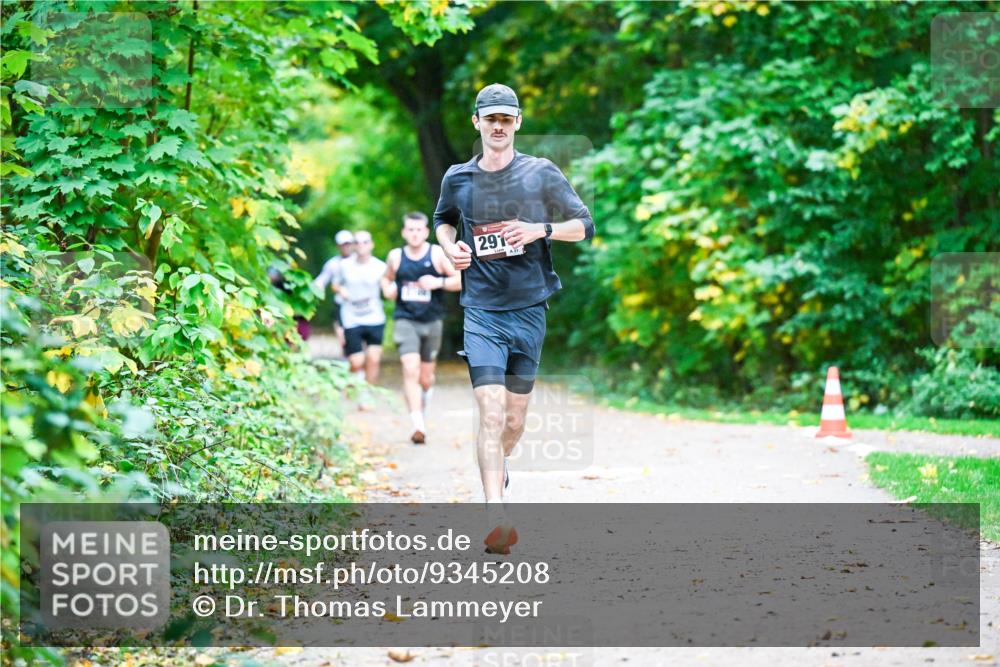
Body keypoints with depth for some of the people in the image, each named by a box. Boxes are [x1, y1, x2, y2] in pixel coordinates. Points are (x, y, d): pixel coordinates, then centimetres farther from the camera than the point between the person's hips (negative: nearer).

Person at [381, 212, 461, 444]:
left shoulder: (438, 254, -2)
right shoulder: (395, 256, 4)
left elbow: (462, 280, -3)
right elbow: (387, 278, 23)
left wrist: (439, 282, -19)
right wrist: (388, 289, 1)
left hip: (431, 321, 1)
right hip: (405, 320, -1)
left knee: (426, 376, 12)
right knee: (410, 370, -19)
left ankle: (422, 413, 42)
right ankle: (418, 426, -26)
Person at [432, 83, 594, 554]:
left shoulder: (542, 174, 2)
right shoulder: (457, 178, 7)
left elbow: (584, 226, 7)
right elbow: (443, 219, 28)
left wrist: (541, 229, -11)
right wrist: (450, 246, 6)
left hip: (529, 308, 1)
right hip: (481, 309, -1)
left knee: (515, 418, 10)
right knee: (491, 411, -17)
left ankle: (497, 468, 43)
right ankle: (496, 516, -25)